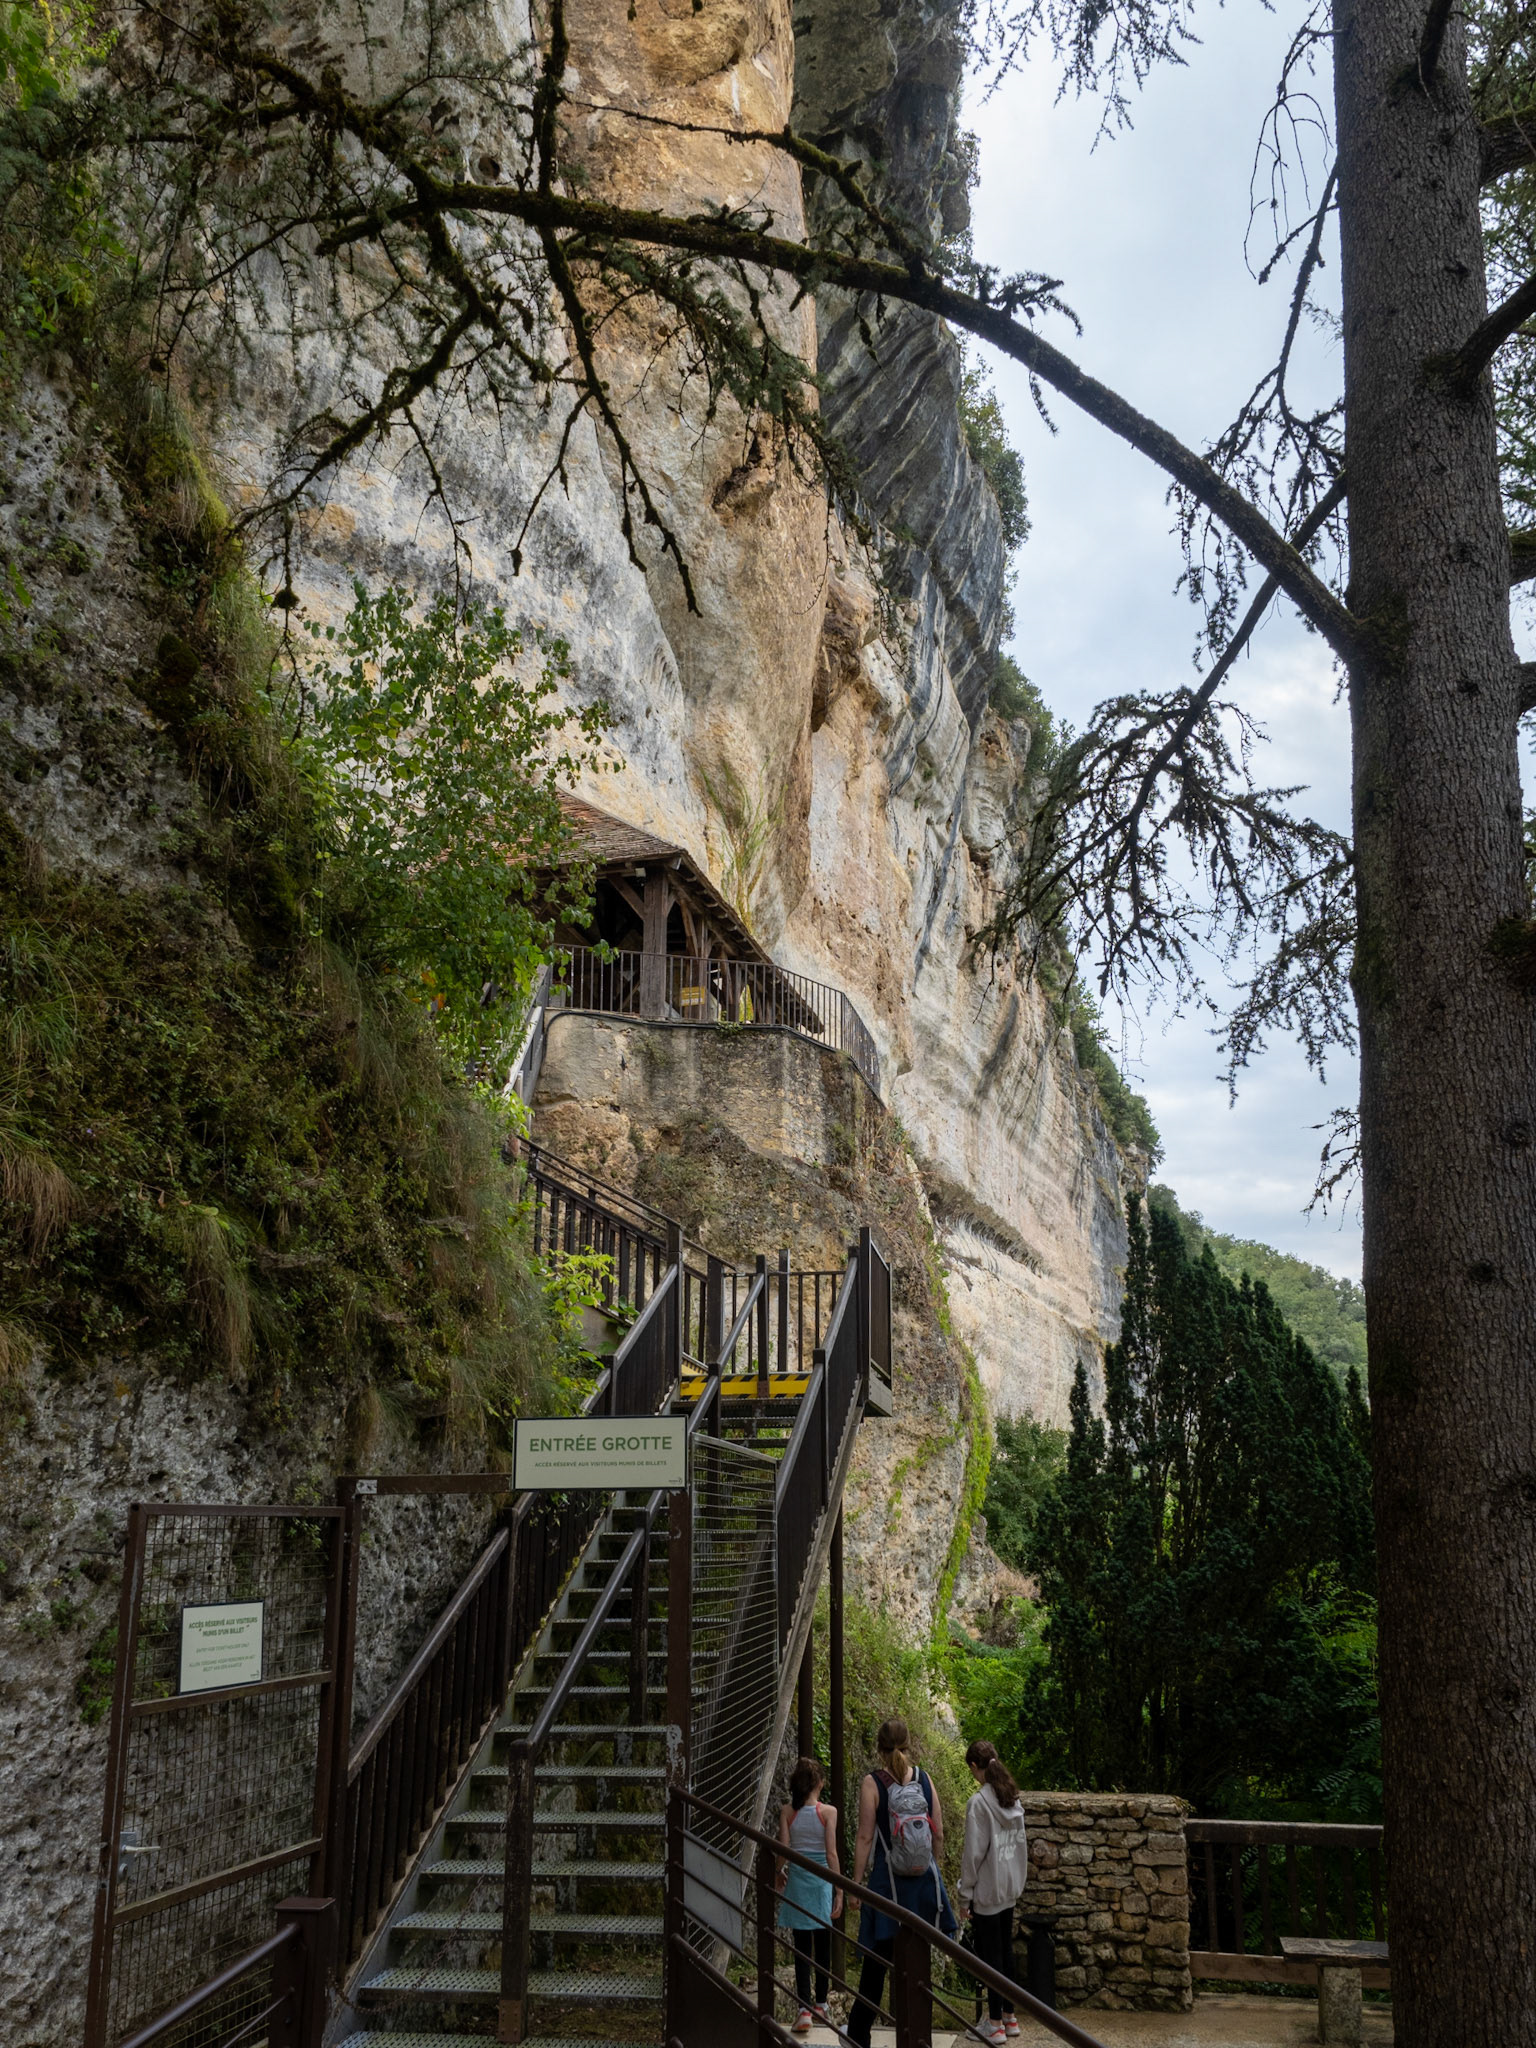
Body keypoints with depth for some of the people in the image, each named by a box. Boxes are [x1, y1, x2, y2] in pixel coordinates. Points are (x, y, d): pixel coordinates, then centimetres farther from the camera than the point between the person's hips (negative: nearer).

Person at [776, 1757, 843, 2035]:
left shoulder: (787, 1812, -4)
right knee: (823, 1946, 15)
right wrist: (839, 1890, -3)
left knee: (802, 1948, 3)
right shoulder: (828, 1812, -8)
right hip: (821, 1880, 0)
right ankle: (820, 2004, 28)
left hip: (797, 1880, 0)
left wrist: (779, 1877, 14)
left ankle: (805, 2011, -4)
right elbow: (831, 1853, -9)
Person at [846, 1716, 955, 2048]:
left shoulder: (872, 1783, -11)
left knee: (875, 1961, 8)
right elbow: (939, 1835, 4)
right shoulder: (924, 1779, -1)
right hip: (925, 1879, 3)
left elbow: (865, 1838, -11)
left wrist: (856, 1882, -4)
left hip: (888, 1880, -3)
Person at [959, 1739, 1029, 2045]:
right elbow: (1021, 1844, 10)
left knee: (990, 1955, 3)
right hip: (1009, 1888, 7)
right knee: (1005, 1952, 17)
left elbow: (974, 1853, -17)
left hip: (987, 1890, -7)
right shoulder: (1013, 1799, 4)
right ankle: (1009, 2017, 26)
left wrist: (965, 1895, -9)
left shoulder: (979, 1802, -19)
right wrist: (1018, 1880, 18)